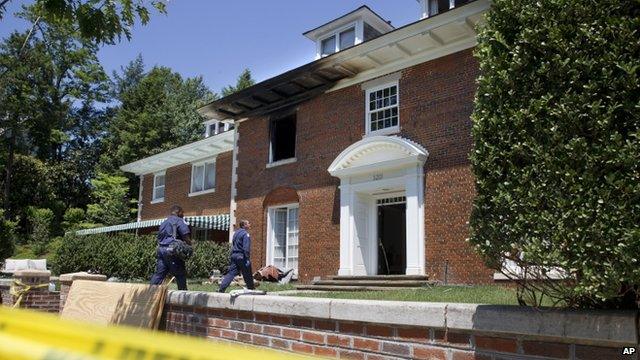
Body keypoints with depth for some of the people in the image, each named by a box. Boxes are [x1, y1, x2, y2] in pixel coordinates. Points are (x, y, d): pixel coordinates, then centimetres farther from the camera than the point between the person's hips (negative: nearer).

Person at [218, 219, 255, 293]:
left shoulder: (236, 233, 17)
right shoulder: (245, 234, -11)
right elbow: (246, 248, -18)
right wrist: (247, 259, -20)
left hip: (234, 255, 8)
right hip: (241, 256, -8)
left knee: (231, 273, 3)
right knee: (247, 275, 5)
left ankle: (221, 289, -6)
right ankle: (251, 289, 15)